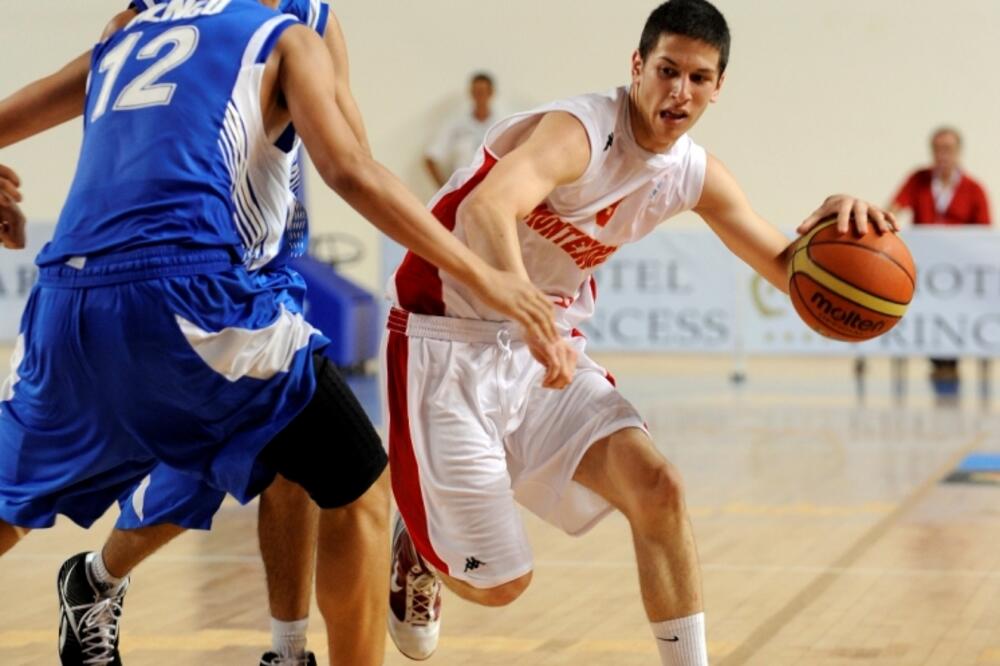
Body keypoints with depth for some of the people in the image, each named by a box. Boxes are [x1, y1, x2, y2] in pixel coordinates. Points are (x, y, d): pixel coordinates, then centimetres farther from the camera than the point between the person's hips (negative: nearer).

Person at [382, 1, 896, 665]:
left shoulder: (696, 176, -1)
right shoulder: (581, 131, -25)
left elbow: (788, 270, 6)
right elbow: (485, 208, -44)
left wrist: (828, 224, -18)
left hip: (550, 352, 7)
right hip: (449, 344, -6)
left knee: (657, 487, -15)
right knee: (500, 583, -3)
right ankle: (419, 548, 33)